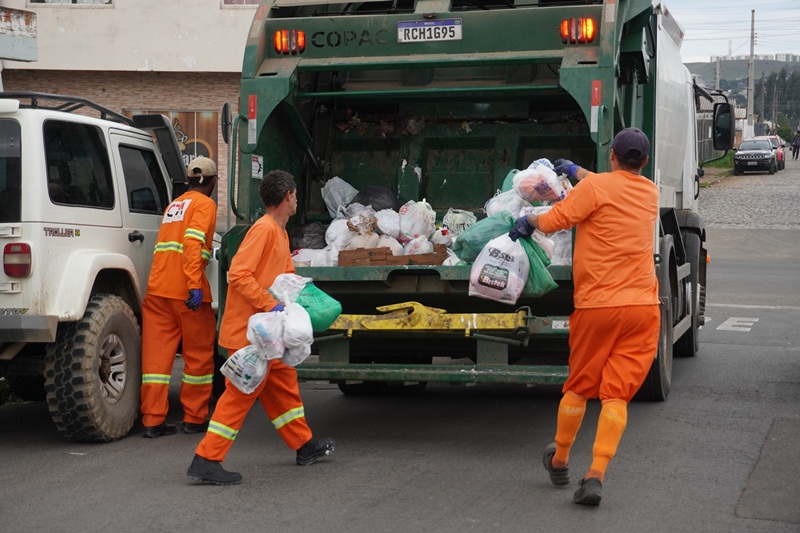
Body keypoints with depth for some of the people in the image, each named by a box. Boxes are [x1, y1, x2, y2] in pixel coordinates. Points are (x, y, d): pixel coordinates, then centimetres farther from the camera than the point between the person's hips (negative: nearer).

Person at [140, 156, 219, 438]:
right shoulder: (204, 204, -2)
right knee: (198, 354, 7)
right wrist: (195, 285, -23)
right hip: (188, 292, -6)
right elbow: (193, 242, -17)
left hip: (157, 288, 7)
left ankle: (153, 421, 1)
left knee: (156, 354, 3)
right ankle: (194, 419, 13)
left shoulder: (173, 205, 23)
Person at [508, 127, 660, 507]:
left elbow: (554, 220, -12)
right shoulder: (650, 194, 14)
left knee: (579, 386, 14)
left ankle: (559, 461, 32)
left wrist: (528, 221, 8)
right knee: (616, 394, -1)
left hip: (597, 305, -3)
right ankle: (595, 476, -11)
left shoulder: (596, 186, -6)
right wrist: (577, 172, 43)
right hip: (642, 308, 3)